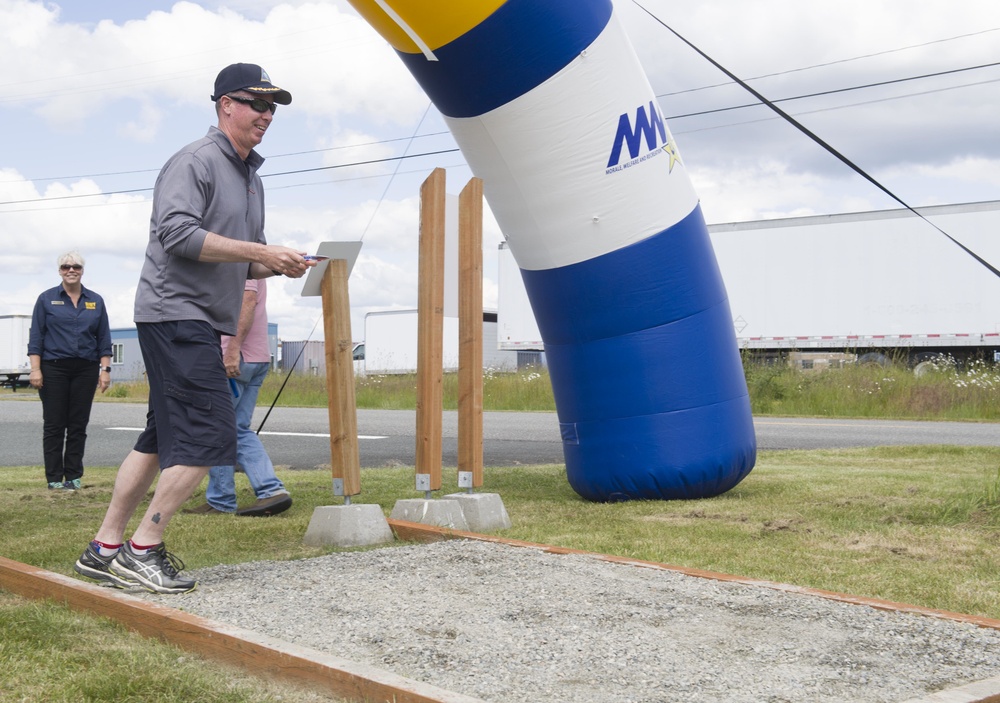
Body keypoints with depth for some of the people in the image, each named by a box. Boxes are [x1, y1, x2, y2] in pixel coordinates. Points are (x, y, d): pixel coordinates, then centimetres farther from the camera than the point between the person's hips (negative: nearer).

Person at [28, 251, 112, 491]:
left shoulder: (96, 301, 10)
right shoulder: (47, 299, 5)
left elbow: (104, 339, 10)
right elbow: (36, 336, 1)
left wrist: (105, 369, 1)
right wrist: (35, 369, -7)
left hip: (86, 369, 2)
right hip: (54, 369, -2)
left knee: (79, 425, 3)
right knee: (54, 424, 0)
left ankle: (74, 476, 9)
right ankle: (54, 478, 4)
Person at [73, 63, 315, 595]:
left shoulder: (250, 178, 22)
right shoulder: (195, 162, -8)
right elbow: (178, 232, -22)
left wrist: (280, 266, 5)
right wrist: (259, 252, -22)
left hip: (201, 324, 10)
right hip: (175, 314, -10)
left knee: (163, 439, 10)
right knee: (210, 435, -14)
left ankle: (105, 549, 16)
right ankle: (142, 549, -7)